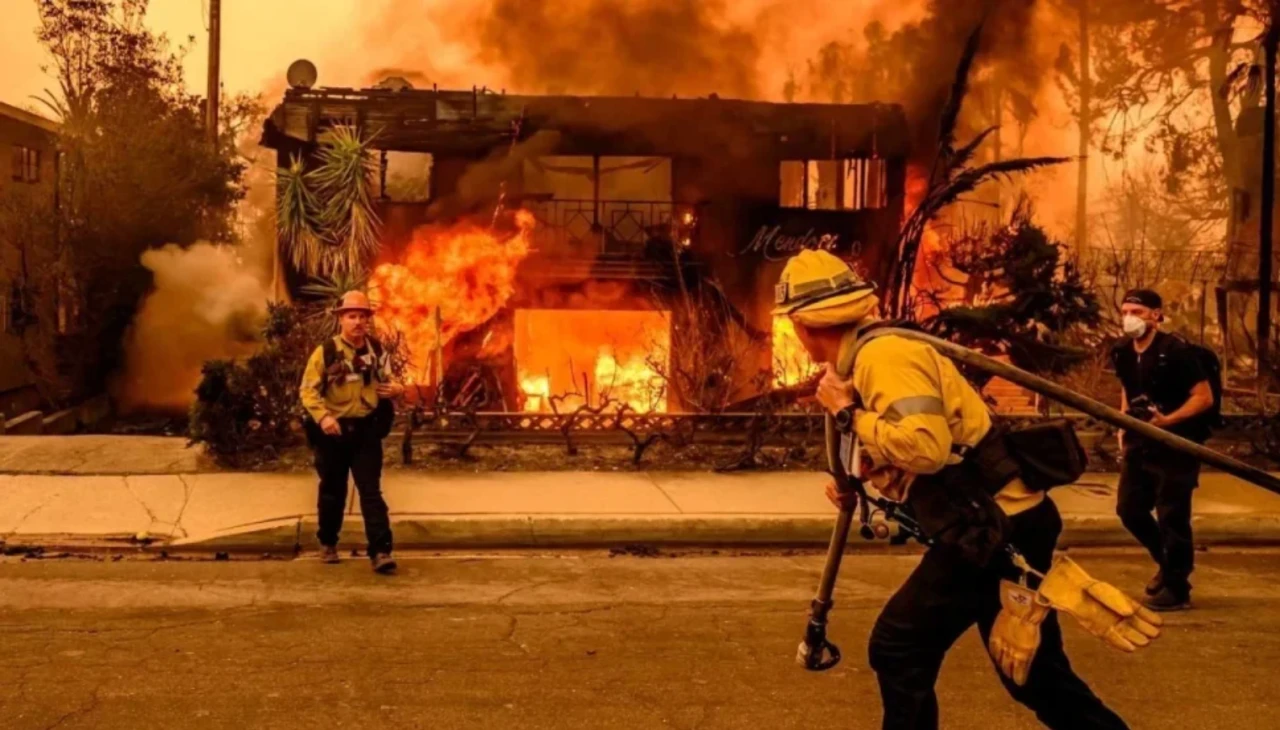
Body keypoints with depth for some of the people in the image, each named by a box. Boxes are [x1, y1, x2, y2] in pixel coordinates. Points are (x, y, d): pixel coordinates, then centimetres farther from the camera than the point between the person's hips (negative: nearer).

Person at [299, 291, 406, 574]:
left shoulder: (377, 350, 3)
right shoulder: (325, 352, -8)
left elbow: (386, 380, 19)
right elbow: (308, 390, -10)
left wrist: (397, 389, -5)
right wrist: (322, 416, -26)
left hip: (366, 429, 2)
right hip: (334, 431, -1)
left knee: (371, 491, -5)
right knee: (333, 491, 13)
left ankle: (381, 551, -8)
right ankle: (328, 543, 34)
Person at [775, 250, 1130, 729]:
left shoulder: (883, 354, -16)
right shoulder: (874, 355, 14)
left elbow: (926, 447, -30)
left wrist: (849, 414, -17)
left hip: (995, 529, -10)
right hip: (1007, 522, 10)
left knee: (898, 649, -1)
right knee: (1035, 672, 19)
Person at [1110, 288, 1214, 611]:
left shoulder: (1176, 351, -17)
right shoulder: (1122, 352, 4)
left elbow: (1204, 397, -16)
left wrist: (1168, 420, -27)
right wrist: (1124, 425, 10)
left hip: (1176, 445, -7)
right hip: (1140, 443, 7)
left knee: (1171, 516, -4)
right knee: (1129, 509, 11)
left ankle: (1176, 589, 9)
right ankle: (1168, 563, 33)